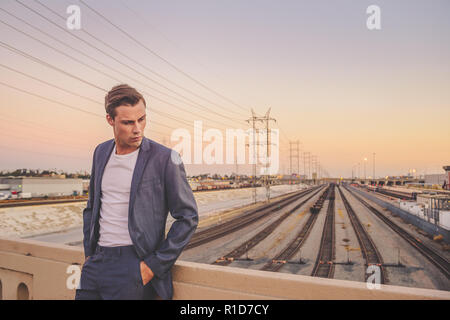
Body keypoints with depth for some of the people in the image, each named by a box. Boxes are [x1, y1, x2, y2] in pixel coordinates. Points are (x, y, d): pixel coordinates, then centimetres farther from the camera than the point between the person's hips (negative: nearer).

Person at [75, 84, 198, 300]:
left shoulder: (164, 159, -12)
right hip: (96, 262, 6)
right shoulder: (101, 152, 7)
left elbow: (188, 217, -11)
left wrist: (154, 266, -11)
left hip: (133, 266, -5)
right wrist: (89, 253, 11)